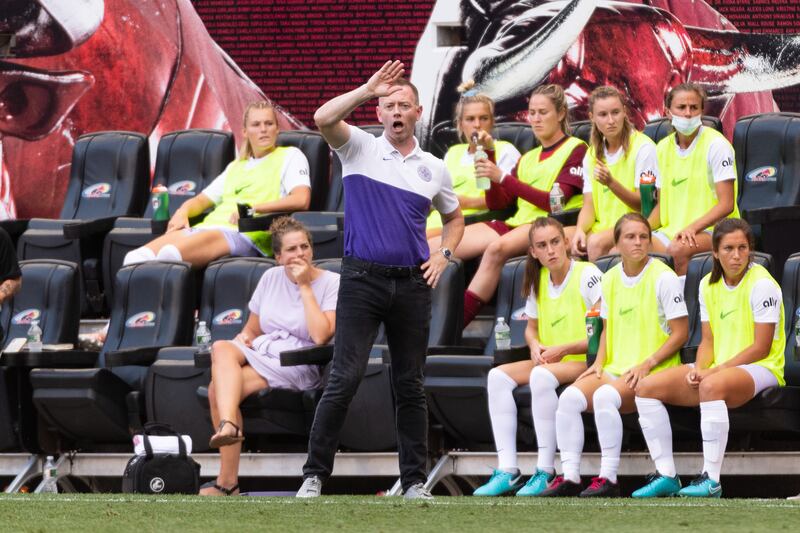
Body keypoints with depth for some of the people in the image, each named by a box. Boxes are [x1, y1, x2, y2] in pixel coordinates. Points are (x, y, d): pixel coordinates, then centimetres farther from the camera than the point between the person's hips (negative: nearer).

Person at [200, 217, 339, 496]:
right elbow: (252, 329, 22)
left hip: (299, 365, -5)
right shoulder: (271, 278, 15)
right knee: (221, 349, -30)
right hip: (260, 352, 6)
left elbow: (320, 336, -17)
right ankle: (228, 424, -46)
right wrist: (243, 338, -4)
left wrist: (305, 287, -12)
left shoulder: (331, 283, -2)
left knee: (218, 387, -28)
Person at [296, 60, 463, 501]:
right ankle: (315, 476, -5)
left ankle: (415, 481, 11)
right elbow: (324, 119, -16)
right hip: (363, 279, -3)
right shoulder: (360, 149, 3)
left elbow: (454, 219, 26)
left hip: (412, 283, 3)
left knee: (410, 385, 6)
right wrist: (369, 89, -18)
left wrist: (443, 255, 9)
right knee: (344, 378, -10)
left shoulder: (434, 169, 12)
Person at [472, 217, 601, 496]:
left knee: (542, 375, -36)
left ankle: (545, 472, -31)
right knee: (498, 376, -14)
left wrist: (563, 349, -17)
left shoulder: (587, 275, -11)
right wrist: (536, 346, -1)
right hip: (548, 362, 8)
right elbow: (532, 327, 23)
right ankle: (507, 471, -21)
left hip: (585, 362, -8)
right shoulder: (538, 280, 10)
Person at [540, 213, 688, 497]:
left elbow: (680, 333, -7)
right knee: (570, 397, -20)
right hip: (615, 368, 6)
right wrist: (599, 362, 5)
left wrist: (647, 364, -16)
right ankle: (569, 477, -18)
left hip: (654, 370, -6)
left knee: (605, 396, -33)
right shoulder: (610, 279, 12)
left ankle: (608, 479, -29)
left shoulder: (663, 278, -7)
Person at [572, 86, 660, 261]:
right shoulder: (592, 154, 13)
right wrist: (580, 230, -13)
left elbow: (645, 205, -10)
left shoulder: (643, 147, -6)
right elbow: (589, 206, 9)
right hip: (602, 228, 5)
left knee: (597, 242, -33)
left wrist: (611, 183, -25)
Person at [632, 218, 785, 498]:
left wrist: (713, 371, -18)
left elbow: (761, 348, -15)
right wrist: (699, 369, -10)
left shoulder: (762, 284, -12)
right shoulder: (708, 285, 10)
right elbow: (708, 341, 12)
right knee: (647, 387, -8)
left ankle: (711, 480, -39)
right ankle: (666, 475, -8)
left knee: (712, 386, -40)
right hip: (718, 368, 8)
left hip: (761, 370, -8)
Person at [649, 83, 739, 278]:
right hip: (672, 231, 5)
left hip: (712, 229, -5)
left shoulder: (716, 145, -7)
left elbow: (726, 204, -12)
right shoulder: (664, 147, 12)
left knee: (677, 250, -37)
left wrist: (693, 228, -25)